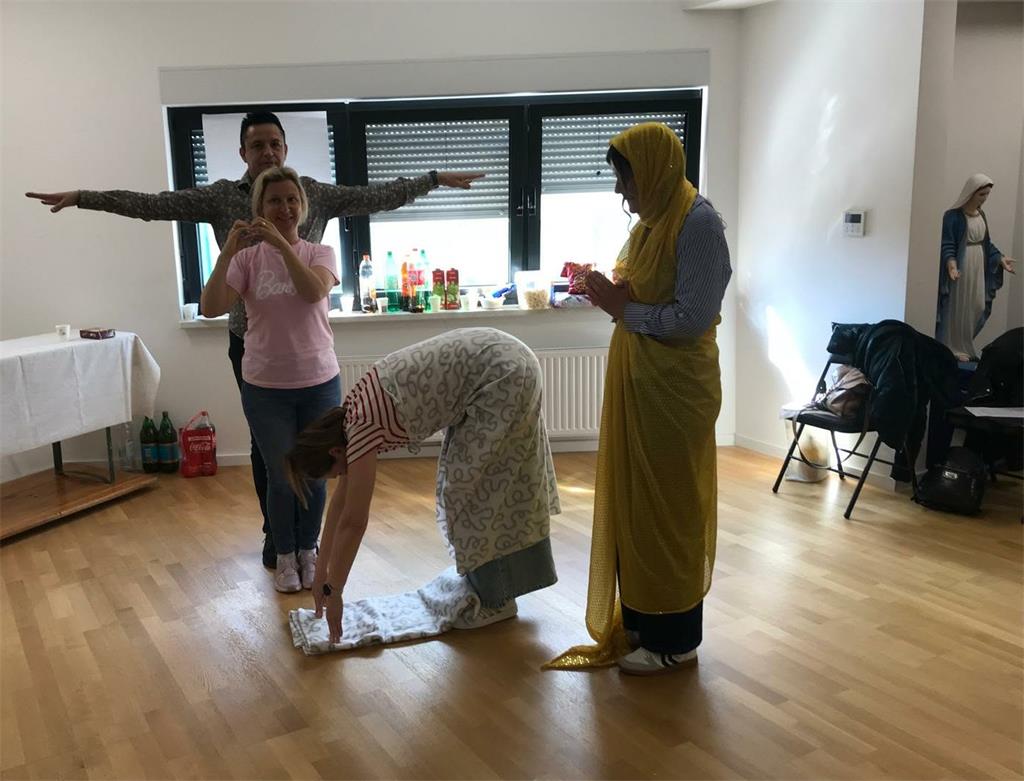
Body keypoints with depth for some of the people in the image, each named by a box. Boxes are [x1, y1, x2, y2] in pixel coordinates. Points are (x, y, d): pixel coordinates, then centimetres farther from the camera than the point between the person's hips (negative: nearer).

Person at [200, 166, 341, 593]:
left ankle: (308, 550, 32)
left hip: (319, 383, 1)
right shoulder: (248, 259, -3)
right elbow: (211, 307, -15)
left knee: (315, 475, 11)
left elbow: (314, 292, -23)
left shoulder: (319, 253, -1)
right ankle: (285, 557, 28)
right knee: (282, 477, 8)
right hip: (265, 388, -1)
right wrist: (227, 252, -24)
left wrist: (282, 244, -30)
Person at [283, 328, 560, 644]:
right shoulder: (349, 417, 8)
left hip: (504, 374, -9)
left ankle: (495, 600, 11)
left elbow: (353, 522, -13)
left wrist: (333, 591, -4)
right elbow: (340, 501, 14)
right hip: (496, 367, 9)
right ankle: (483, 582, 31)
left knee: (469, 486, -2)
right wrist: (321, 572, 18)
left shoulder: (362, 429, -17)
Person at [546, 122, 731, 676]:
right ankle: (640, 619, 30)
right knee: (634, 503, 15)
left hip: (674, 390, -9)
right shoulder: (651, 221, 12)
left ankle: (675, 640, 18)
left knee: (668, 508, 2)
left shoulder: (698, 223, -15)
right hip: (636, 382, 9)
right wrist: (610, 294, -2)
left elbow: (692, 318, -21)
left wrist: (622, 308, -13)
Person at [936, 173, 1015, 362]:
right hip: (960, 266, -8)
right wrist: (951, 263, -33)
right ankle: (953, 348, 7)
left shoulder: (981, 215, 11)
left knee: (977, 307, 10)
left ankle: (965, 345, 23)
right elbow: (947, 245, -17)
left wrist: (1001, 258, 11)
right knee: (957, 308, -2)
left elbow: (986, 242, 19)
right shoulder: (953, 216, -13)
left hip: (978, 267, 8)